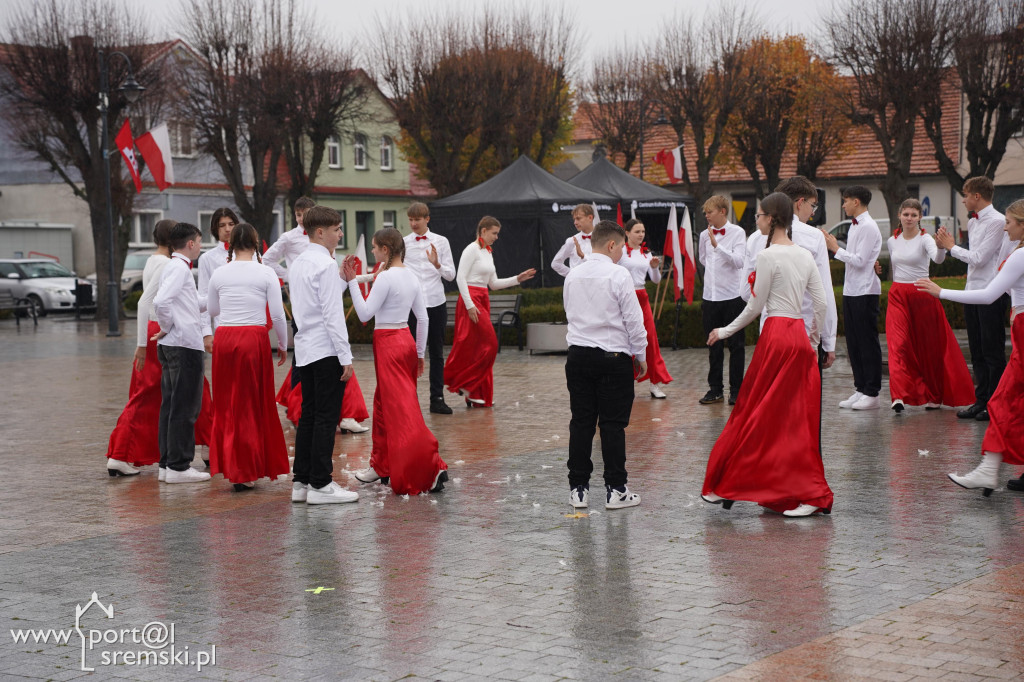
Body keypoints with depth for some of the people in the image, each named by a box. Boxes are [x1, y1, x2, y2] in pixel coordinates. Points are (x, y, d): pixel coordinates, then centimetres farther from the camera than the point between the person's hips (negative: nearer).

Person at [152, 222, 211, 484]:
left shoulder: (174, 267, 18)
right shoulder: (180, 268, -12)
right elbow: (161, 302, -26)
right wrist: (166, 327, -12)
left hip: (171, 346, 10)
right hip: (185, 345, -10)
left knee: (170, 404, 12)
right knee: (184, 407, -6)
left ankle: (167, 463, 17)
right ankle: (178, 467, -4)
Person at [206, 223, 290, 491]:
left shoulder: (220, 274, 3)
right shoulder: (266, 273, -4)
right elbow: (277, 314, -4)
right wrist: (283, 345, 9)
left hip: (224, 338, 2)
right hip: (254, 338, -2)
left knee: (227, 404, 13)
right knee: (253, 404, 7)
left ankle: (228, 465, 16)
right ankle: (246, 472, 9)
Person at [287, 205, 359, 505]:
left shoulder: (298, 263, 14)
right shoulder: (326, 265, -13)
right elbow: (332, 314, -17)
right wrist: (345, 357, -15)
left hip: (305, 349, 9)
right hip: (326, 349, -9)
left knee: (308, 415, 12)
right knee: (326, 418, -5)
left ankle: (301, 481, 14)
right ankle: (320, 485, -4)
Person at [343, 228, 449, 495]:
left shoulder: (385, 277, -15)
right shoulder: (412, 277, 9)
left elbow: (365, 313, -14)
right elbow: (423, 318, 12)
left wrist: (352, 282, -8)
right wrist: (420, 352, 19)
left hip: (388, 343, -9)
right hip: (406, 340, 9)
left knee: (400, 408, -9)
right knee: (384, 403, 19)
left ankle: (431, 467, -18)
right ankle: (382, 466, 28)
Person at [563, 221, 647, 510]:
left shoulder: (573, 275, 6)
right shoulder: (618, 275, -11)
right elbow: (633, 319, -10)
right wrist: (641, 355, 2)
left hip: (578, 354, 5)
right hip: (612, 356, -5)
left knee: (581, 422, 8)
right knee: (612, 424, 0)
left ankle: (578, 488, 11)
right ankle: (616, 489, 3)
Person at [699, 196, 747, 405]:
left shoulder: (737, 232, -6)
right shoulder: (705, 235, 9)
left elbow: (739, 261, -18)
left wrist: (717, 245, -24)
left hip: (732, 296, -5)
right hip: (710, 295, 5)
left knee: (736, 345, 2)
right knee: (713, 346, 9)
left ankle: (736, 390, 9)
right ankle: (715, 389, 17)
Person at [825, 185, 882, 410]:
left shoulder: (868, 227, -14)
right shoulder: (855, 225, 14)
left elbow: (859, 260, -19)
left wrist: (836, 249, -12)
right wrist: (835, 247, 5)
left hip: (865, 292, -9)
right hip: (851, 290, 9)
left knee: (868, 343, -3)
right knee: (853, 342, 12)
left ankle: (872, 393, 2)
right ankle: (860, 388, 18)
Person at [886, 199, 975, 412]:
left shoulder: (924, 239, -9)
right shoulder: (893, 241, 8)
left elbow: (937, 259, -30)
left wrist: (941, 247, -50)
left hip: (921, 295, -4)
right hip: (898, 296, 4)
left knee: (928, 347, 6)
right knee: (898, 345, -11)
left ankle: (934, 396, 21)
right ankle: (899, 395, -20)